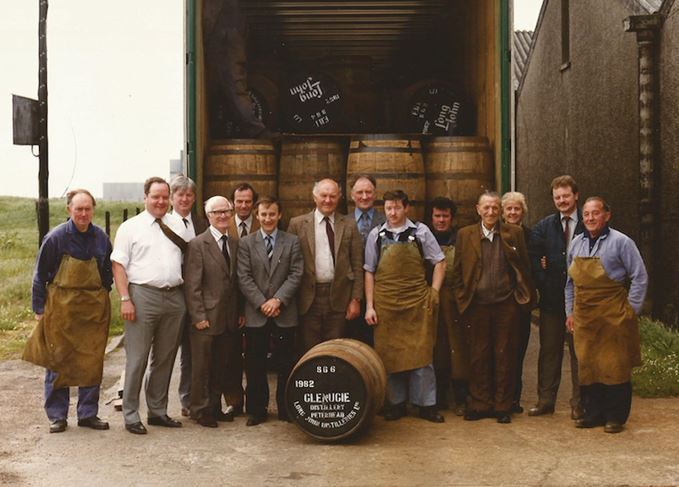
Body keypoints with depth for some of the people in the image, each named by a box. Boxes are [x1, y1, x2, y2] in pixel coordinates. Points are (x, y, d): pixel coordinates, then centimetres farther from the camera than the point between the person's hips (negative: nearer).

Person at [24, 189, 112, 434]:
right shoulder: (55, 238, -7)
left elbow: (108, 272, 17)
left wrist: (102, 298, 8)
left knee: (92, 363, 5)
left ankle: (88, 414, 16)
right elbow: (40, 276, -1)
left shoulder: (101, 238, 4)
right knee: (58, 362, 3)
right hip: (61, 308, -3)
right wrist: (39, 309, -3)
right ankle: (57, 416, 13)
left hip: (94, 309, 3)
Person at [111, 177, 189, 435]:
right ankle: (131, 415, 8)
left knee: (165, 358, 13)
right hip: (143, 296, -5)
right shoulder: (130, 227, 0)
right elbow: (118, 265, -4)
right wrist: (125, 299, -13)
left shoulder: (178, 225, 12)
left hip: (174, 297, 5)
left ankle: (158, 411, 24)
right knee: (137, 359, -1)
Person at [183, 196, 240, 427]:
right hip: (206, 318, -6)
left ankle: (215, 407, 25)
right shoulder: (198, 244, -8)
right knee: (201, 367, 4)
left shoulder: (234, 244, 11)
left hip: (229, 320, 6)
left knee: (221, 367, 13)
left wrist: (239, 313, 8)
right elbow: (192, 285, -11)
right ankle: (200, 410, 14)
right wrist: (198, 316, -14)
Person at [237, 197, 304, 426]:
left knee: (285, 364, 4)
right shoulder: (246, 243, 6)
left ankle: (286, 409, 14)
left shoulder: (292, 242, 7)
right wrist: (262, 303, -10)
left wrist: (278, 300, -12)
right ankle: (256, 410, 13)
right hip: (255, 314, 0)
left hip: (284, 313, 0)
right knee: (255, 365, 3)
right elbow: (244, 278, -1)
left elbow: (296, 274, 0)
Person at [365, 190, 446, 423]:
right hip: (385, 303, 1)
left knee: (420, 353, 0)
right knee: (389, 355, 6)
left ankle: (426, 405, 9)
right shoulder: (376, 235, 4)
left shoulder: (420, 231, 2)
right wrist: (369, 306, 1)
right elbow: (369, 272, 6)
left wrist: (434, 293, -1)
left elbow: (439, 262, 7)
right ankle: (396, 403, 18)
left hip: (417, 303, -1)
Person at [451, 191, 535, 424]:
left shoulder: (514, 233, 5)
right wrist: (462, 302, 0)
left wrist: (525, 298, 0)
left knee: (505, 356, 5)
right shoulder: (465, 235, 5)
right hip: (477, 306, 1)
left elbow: (524, 268, 6)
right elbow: (458, 272, 7)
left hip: (506, 304, 0)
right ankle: (479, 404, 16)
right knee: (478, 356, 6)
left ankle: (502, 405, 15)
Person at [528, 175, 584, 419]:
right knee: (549, 350, 9)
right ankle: (545, 400, 16)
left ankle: (578, 404, 13)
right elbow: (532, 257, -2)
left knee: (579, 351, 5)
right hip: (551, 298, 2)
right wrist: (544, 285, -9)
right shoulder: (543, 226, 6)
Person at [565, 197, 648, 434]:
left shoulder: (621, 242, -6)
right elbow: (570, 281, 17)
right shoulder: (576, 244, 10)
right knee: (587, 366, 7)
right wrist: (570, 312, 13)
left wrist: (630, 311, -7)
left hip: (613, 316, -5)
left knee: (615, 367, -1)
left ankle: (615, 416, 9)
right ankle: (593, 413, 18)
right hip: (583, 317, 5)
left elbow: (640, 278, -4)